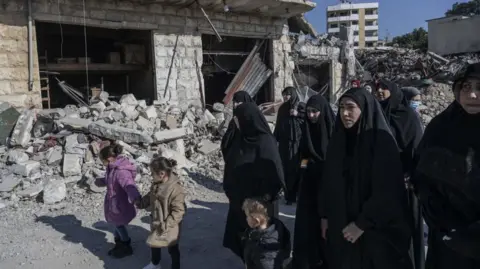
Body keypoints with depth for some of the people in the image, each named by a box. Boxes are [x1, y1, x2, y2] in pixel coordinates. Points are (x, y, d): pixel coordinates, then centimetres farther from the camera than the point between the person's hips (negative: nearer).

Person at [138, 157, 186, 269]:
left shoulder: (176, 189, -32)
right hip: (156, 223, 8)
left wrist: (166, 225, -28)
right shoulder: (156, 184, -6)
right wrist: (140, 203, 7)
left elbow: (178, 211, -29)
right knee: (154, 243, 28)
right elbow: (150, 197, 15)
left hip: (169, 227, -8)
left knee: (172, 248, 12)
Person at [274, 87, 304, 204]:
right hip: (284, 143, 4)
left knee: (296, 168, -5)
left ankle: (299, 194, 3)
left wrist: (298, 114, -16)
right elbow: (278, 126, 14)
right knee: (286, 169, 2)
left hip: (297, 142, -4)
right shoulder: (282, 108, 11)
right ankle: (289, 195, 10)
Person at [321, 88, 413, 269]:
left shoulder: (382, 141, -13)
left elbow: (387, 191, -16)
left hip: (376, 229, -5)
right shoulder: (338, 140, 4)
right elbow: (328, 183, 9)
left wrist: (362, 223, -15)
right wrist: (326, 216, 7)